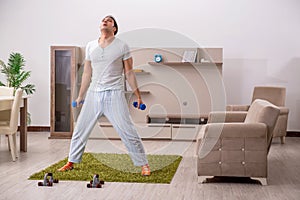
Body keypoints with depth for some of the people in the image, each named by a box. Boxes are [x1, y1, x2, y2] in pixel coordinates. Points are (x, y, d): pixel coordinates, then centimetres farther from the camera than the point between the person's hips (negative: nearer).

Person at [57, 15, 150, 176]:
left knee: (128, 131, -6)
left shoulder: (122, 46, 0)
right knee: (80, 129, 10)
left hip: (114, 94, -4)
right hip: (94, 94, 4)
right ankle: (71, 162, 25)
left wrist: (138, 96, 0)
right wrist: (80, 96, 19)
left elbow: (129, 73, 2)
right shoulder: (90, 46, 11)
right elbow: (87, 74, 17)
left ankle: (143, 164, 5)